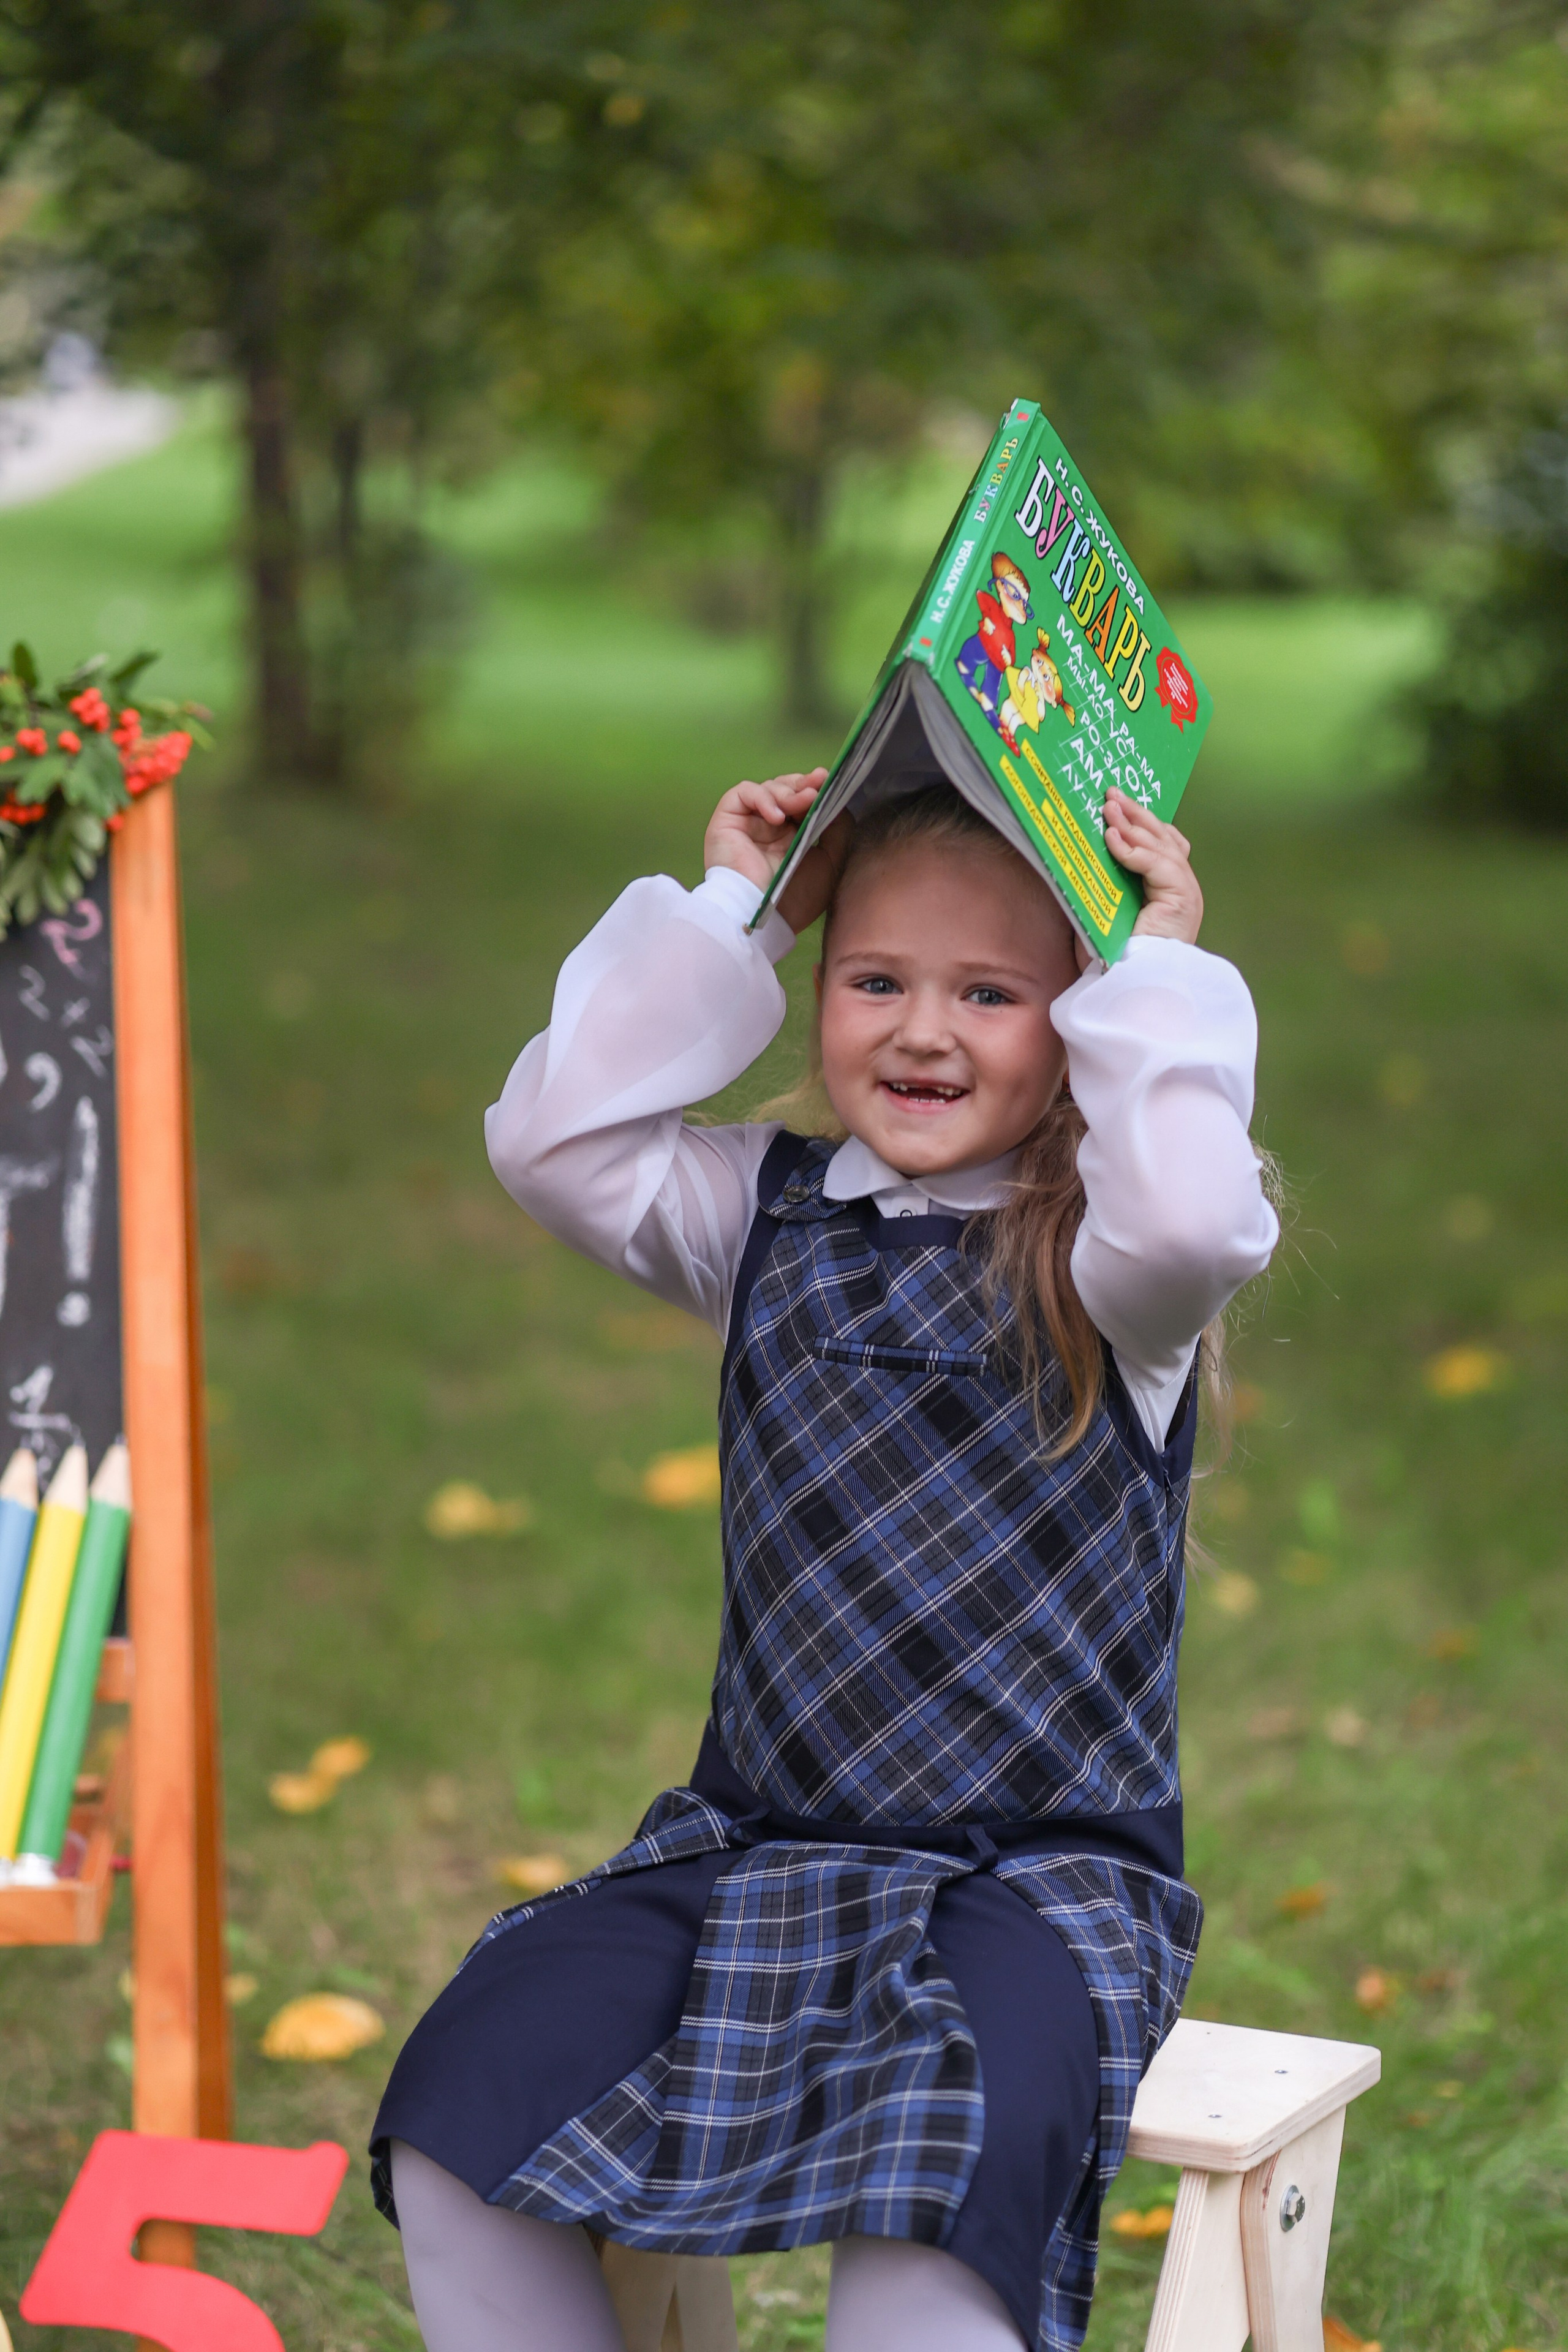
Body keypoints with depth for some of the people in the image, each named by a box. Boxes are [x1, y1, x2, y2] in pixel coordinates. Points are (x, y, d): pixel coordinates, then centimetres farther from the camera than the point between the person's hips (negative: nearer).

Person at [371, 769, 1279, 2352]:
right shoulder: (769, 1216, 10)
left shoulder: (1097, 1269, -4)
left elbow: (1192, 1217, -29)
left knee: (935, 2213, -34)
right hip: (755, 1849, 5)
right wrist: (729, 913, -1)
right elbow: (558, 1142, -3)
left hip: (1039, 1876, -5)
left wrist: (1157, 971, -17)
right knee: (458, 2105, -14)